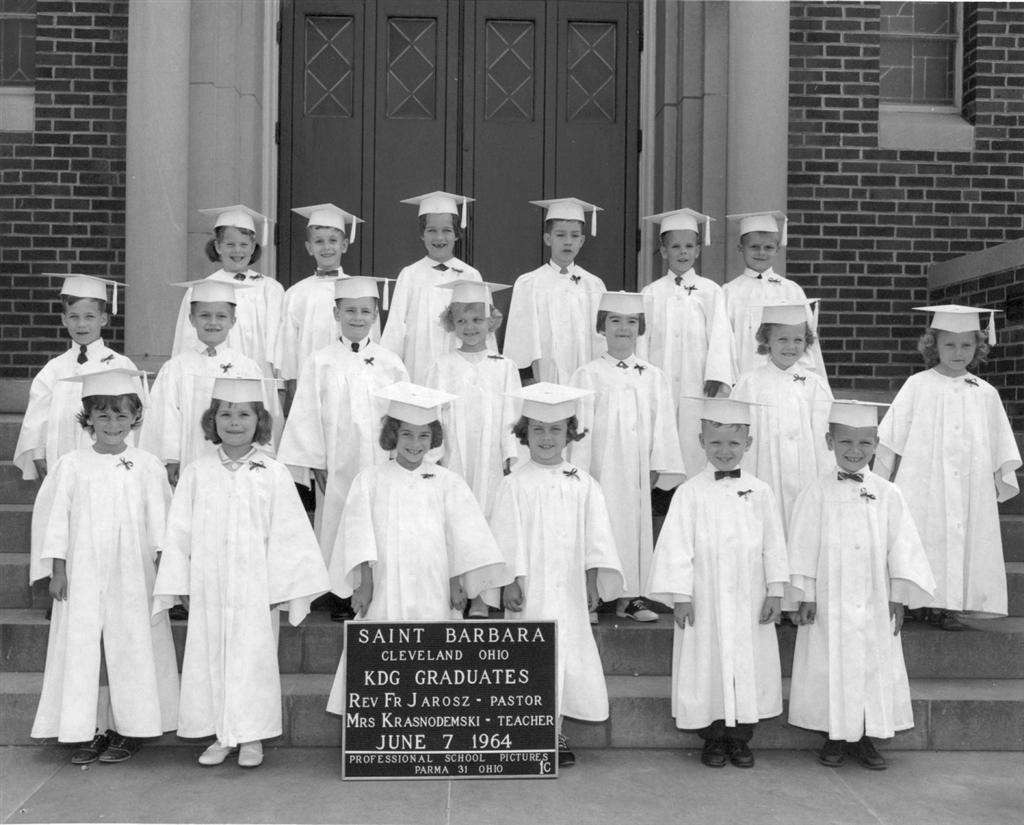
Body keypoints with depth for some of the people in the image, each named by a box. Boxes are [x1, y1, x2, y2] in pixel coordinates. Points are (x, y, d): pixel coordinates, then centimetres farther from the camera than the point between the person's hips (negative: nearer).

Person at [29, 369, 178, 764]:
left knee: (130, 648, 3)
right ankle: (91, 730, 13)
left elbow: (159, 520, 3)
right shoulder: (70, 466, 1)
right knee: (84, 649, 3)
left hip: (132, 576, -1)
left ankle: (128, 729, 14)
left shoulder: (147, 467, 1)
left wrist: (164, 564, -2)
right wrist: (56, 568, 0)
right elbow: (53, 517, 3)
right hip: (83, 577, 1)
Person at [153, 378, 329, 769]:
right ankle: (220, 735, 21)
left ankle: (251, 736, 17)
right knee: (209, 656, 7)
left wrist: (285, 588, -4)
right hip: (208, 589, 2)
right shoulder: (196, 474, 3)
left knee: (254, 656, 3)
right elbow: (179, 532, 5)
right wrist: (178, 585, 2)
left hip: (255, 590, -2)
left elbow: (287, 533, -2)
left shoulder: (274, 475, -2)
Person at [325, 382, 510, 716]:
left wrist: (458, 582, -3)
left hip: (433, 594, 0)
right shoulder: (370, 480, 6)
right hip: (383, 594, 0)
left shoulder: (447, 482, 7)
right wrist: (364, 580, -8)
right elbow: (359, 530, 0)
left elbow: (462, 535, 4)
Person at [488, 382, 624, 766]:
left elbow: (596, 535, 5)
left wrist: (594, 579, 0)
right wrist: (510, 582, -9)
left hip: (570, 591, 3)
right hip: (531, 591, -3)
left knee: (568, 656, 6)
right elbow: (507, 538, -3)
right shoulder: (514, 485, -1)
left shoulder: (583, 484, 7)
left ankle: (555, 734, 19)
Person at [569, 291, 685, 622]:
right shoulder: (588, 375, 1)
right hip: (601, 468, -3)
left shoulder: (654, 377, 10)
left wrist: (658, 466, 2)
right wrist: (579, 469, -7)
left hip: (638, 471, 3)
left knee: (637, 524, 5)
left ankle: (631, 595, 14)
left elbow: (663, 424, 9)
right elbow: (581, 425, -2)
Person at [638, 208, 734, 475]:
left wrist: (716, 377, -13)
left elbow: (720, 335, -2)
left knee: (693, 448, -3)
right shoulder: (650, 294, 8)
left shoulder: (711, 292, 5)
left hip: (697, 385, -1)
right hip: (659, 387, 1)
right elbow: (642, 338, 6)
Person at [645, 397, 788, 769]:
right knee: (707, 668, 4)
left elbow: (773, 545, 5)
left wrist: (775, 592, 1)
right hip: (705, 601, -2)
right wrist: (680, 595, -9)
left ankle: (740, 739, 21)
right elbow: (677, 545, -5)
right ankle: (713, 739, 20)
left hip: (749, 602, 2)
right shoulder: (690, 492, -4)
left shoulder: (760, 492, 3)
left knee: (750, 666, 6)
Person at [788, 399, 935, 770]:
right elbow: (804, 546, -3)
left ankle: (865, 738, 21)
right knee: (831, 667, 4)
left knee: (875, 667, 7)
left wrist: (898, 597, 0)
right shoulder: (817, 493, -3)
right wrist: (806, 595, -6)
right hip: (829, 604, -2)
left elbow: (901, 545, 3)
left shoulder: (887, 495, 2)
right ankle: (835, 737, 20)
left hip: (874, 605, 2)